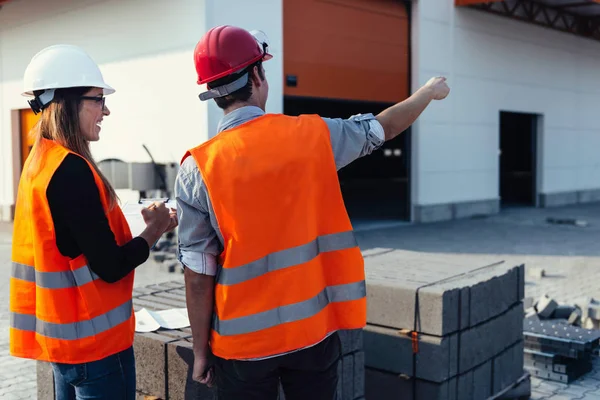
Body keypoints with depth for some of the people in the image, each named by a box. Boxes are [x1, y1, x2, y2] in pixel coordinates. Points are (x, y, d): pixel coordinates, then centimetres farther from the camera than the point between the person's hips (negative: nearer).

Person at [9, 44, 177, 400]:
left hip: (65, 332, 9)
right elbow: (110, 267, -21)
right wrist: (156, 228, -6)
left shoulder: (40, 162, 7)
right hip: (92, 336, -9)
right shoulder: (71, 170, -22)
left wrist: (142, 222, 5)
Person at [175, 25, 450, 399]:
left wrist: (201, 350, 2)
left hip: (242, 340, -1)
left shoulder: (198, 168, -12)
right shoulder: (312, 134, -8)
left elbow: (199, 273, -10)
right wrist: (430, 91, 29)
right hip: (314, 329, 1)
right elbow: (385, 127, 10)